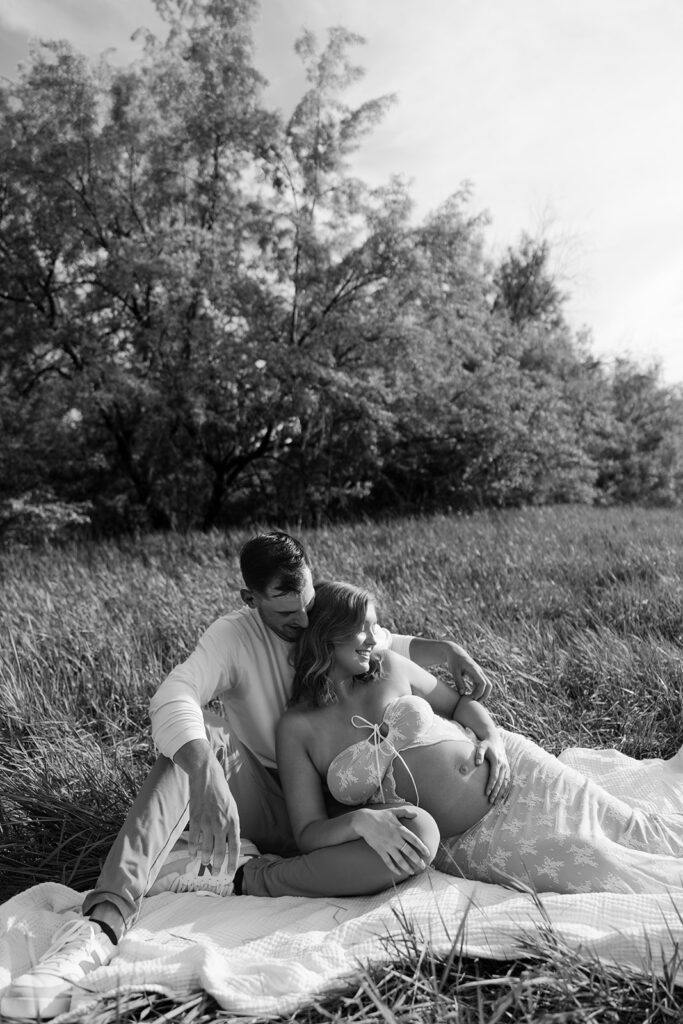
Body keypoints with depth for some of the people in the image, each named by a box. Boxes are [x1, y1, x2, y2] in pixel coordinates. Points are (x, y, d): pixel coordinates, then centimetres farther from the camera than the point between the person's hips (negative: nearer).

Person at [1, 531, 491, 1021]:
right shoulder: (233, 636, -12)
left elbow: (391, 646, 19)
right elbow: (173, 698, -31)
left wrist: (448, 648, -1)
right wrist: (206, 774, -50)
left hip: (332, 812, 2)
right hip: (261, 802, -2)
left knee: (420, 834, -31)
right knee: (197, 735, -32)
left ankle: (232, 880, -32)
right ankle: (105, 921, -44)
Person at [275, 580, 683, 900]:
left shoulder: (389, 668, 1)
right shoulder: (297, 729, -7)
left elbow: (460, 702, 15)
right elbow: (309, 834, -7)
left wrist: (492, 739, -6)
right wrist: (360, 820, -27)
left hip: (510, 772, 3)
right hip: (466, 844, -2)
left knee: (630, 829, -1)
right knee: (594, 865, -13)